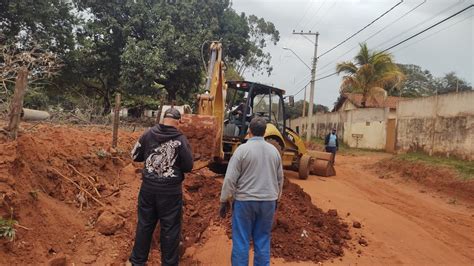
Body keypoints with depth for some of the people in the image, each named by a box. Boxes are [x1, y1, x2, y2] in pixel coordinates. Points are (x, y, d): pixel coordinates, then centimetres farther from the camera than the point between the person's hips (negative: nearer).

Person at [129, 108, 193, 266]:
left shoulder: (149, 134, -3)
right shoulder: (180, 139, -12)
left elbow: (135, 156, 8)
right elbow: (188, 166, -7)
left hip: (148, 187, 4)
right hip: (170, 190, -3)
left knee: (144, 224, 17)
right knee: (170, 228, 9)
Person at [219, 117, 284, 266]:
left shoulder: (243, 149, -11)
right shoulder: (274, 150, 4)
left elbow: (230, 178, -11)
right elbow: (280, 178, 13)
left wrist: (224, 201, -1)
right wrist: (276, 198, 27)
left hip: (245, 200, -4)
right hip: (268, 201, 4)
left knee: (241, 241, 5)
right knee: (263, 241, 13)